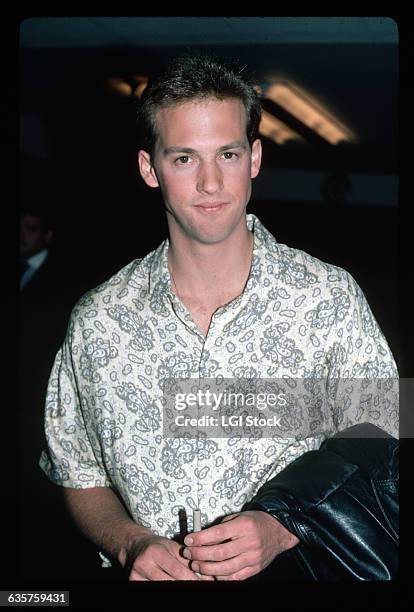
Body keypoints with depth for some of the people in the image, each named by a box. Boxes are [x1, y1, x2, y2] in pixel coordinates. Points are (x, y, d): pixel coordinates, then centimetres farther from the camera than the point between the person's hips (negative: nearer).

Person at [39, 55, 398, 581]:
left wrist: (283, 530, -12)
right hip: (153, 574, 1)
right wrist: (132, 545, -7)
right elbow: (83, 480, 12)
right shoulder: (97, 323, 3)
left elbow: (380, 463, 2)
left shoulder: (330, 298, -1)